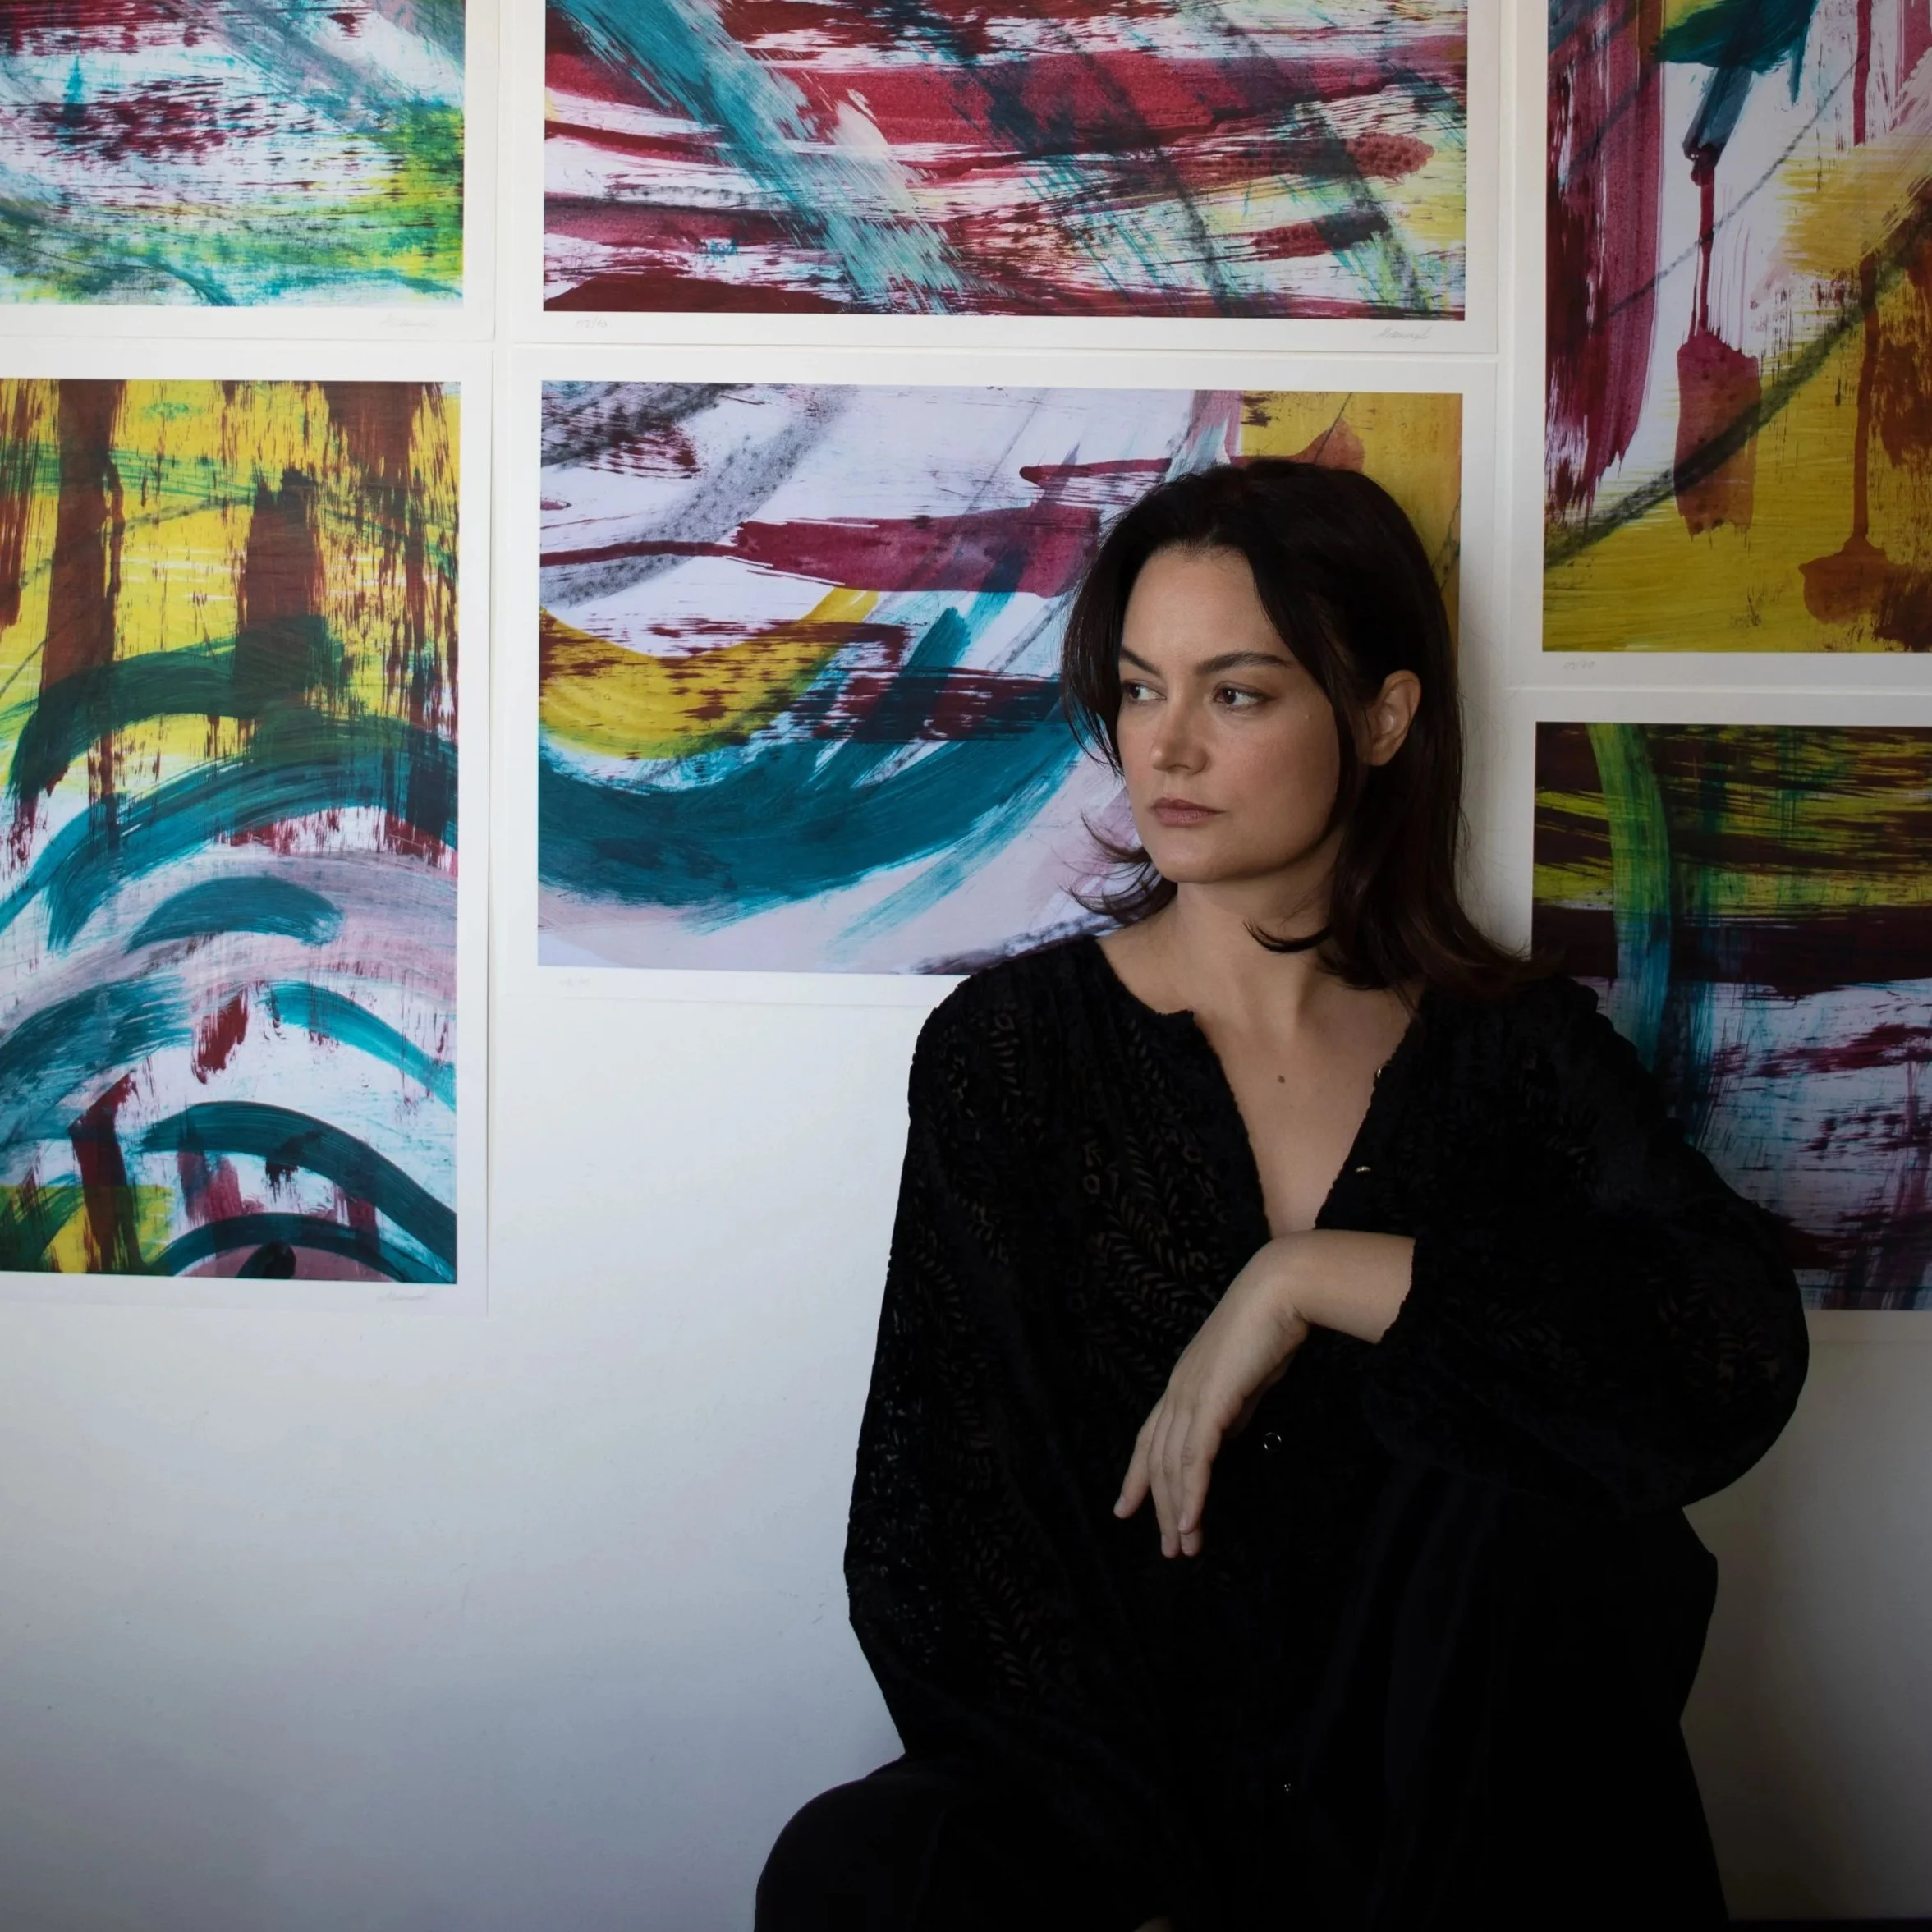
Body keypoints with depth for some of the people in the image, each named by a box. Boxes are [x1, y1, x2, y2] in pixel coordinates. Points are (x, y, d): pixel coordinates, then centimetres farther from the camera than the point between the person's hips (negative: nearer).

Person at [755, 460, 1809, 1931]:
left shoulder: (1519, 1049, 2)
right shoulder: (1012, 1046, -1)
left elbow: (1742, 1344, -17)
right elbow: (946, 1506, -6)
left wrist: (1309, 1275, -19)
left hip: (1456, 1804, 1)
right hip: (1111, 1792, 0)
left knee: (1531, 1487, -28)